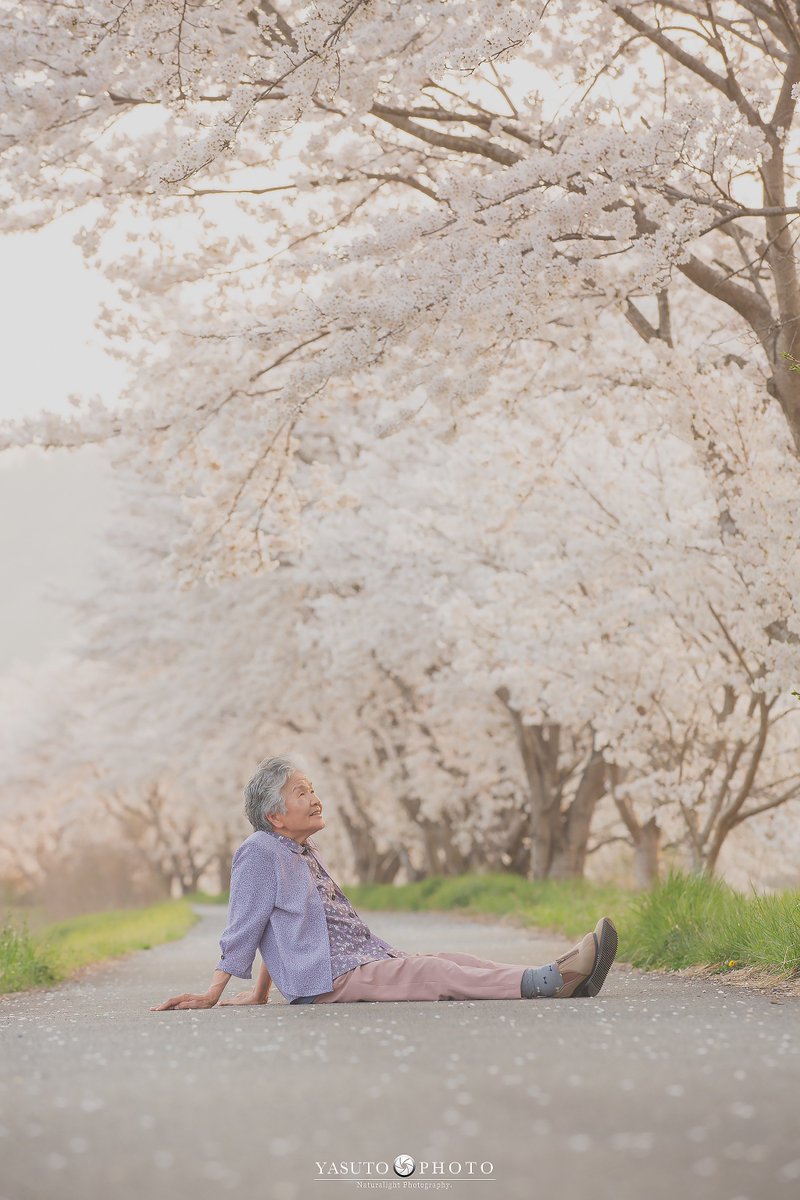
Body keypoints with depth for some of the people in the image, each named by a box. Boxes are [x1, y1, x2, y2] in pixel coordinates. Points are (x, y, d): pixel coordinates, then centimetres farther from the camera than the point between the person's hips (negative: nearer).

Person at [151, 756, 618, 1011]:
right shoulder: (260, 854, -7)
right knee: (438, 972, -22)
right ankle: (551, 981, -35)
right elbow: (243, 928, -5)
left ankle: (566, 979, -26)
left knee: (448, 961, -11)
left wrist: (260, 991, 28)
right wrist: (212, 995, -5)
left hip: (372, 960, 8)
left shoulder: (305, 850, 21)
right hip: (327, 980, -8)